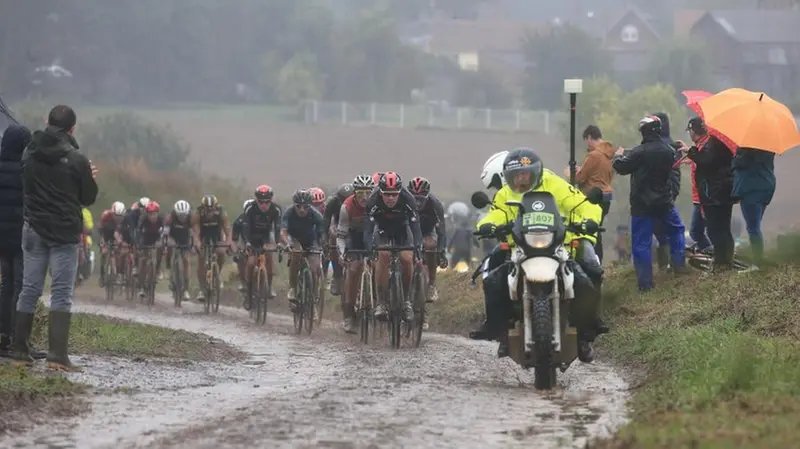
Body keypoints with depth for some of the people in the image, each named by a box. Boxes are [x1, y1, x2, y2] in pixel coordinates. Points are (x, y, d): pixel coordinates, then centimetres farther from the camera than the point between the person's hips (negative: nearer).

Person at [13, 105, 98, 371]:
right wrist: (89, 177, 17)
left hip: (34, 229, 4)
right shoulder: (76, 160, -12)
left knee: (30, 289, 11)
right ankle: (57, 354, -12)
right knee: (62, 293, -3)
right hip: (65, 232, -4)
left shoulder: (30, 154, 2)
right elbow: (89, 198, -1)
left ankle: (19, 351, 12)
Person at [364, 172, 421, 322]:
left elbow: (415, 227, -35)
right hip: (382, 228, 0)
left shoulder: (408, 200, -33)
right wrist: (370, 251, -50)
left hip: (402, 229, 1)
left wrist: (418, 250, -48)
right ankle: (382, 302, -21)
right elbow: (368, 229, -36)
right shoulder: (373, 201, -33)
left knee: (406, 259, -20)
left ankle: (405, 300, 1)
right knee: (383, 255, -27)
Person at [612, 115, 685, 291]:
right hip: (664, 202, 4)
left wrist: (618, 157, 10)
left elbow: (621, 167, -13)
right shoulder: (668, 151, -1)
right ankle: (679, 265, 28)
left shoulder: (640, 152, -18)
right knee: (676, 230, 29)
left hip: (641, 204, -4)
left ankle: (645, 282, -3)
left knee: (641, 243, 0)